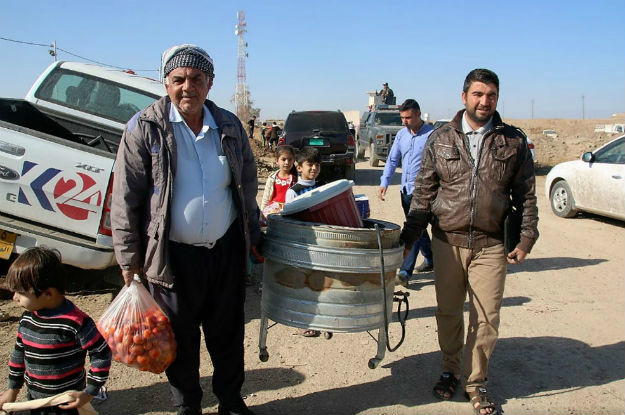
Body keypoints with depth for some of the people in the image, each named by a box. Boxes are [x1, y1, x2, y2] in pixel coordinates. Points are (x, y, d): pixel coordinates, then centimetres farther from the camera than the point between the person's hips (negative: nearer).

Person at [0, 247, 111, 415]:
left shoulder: (76, 322, -25)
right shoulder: (27, 318, -2)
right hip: (34, 400, 7)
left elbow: (101, 353, -20)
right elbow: (19, 352, 13)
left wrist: (88, 393, -17)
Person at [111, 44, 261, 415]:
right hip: (173, 254, -3)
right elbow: (125, 199, -5)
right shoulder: (145, 128, -8)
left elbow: (248, 183, 13)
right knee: (181, 339, 14)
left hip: (226, 248, 3)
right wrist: (129, 257, -5)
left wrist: (252, 235, 13)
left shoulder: (229, 126, 3)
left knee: (228, 332, 16)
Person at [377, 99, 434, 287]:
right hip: (405, 189, 7)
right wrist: (384, 182, 2)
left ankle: (405, 271, -8)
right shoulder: (401, 134, 8)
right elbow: (392, 160, 12)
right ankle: (430, 259, 35)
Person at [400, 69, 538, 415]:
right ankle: (450, 371, 33)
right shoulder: (440, 139, 4)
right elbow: (424, 192, 5)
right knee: (447, 312, 12)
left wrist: (526, 238, 1)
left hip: (491, 244, 0)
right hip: (447, 241, 1)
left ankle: (474, 381, 23)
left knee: (486, 318, 4)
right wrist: (409, 234, 2)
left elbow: (526, 195, 7)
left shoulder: (514, 142, 4)